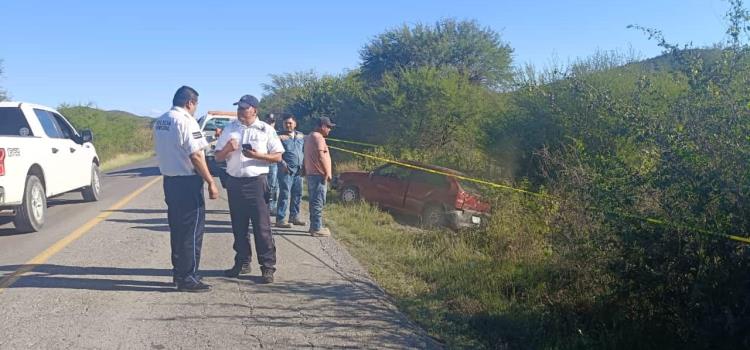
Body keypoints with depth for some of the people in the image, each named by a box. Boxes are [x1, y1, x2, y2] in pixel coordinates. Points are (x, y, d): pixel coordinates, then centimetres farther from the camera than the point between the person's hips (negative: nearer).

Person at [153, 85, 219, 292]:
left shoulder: (160, 122, 10)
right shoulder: (186, 122, -16)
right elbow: (195, 156, -20)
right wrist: (211, 182, -16)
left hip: (169, 180, 9)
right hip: (187, 182, -8)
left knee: (177, 227, 16)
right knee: (192, 230, -1)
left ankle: (178, 272, 25)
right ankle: (188, 277, 4)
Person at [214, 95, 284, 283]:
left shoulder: (266, 130, 1)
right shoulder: (229, 128, 11)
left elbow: (277, 156, 0)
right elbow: (218, 157, 12)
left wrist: (258, 155, -15)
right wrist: (227, 149, -10)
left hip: (256, 182, -4)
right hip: (234, 182, 4)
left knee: (262, 227, -4)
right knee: (238, 227, 11)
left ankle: (268, 267, 2)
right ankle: (242, 263, 23)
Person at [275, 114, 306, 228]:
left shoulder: (301, 136, 15)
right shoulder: (280, 137, -2)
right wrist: (283, 164, -19)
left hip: (298, 170, 6)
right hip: (286, 170, -6)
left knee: (297, 194, 10)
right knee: (284, 194, -7)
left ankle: (294, 216, 22)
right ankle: (280, 220, -3)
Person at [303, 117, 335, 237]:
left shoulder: (310, 136, 19)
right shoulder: (318, 137, -13)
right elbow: (320, 156, -21)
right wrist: (327, 173, -17)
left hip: (311, 173, 11)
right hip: (319, 174, -11)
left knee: (314, 202, 15)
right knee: (318, 202, -8)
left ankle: (314, 226, 21)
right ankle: (317, 228, -6)